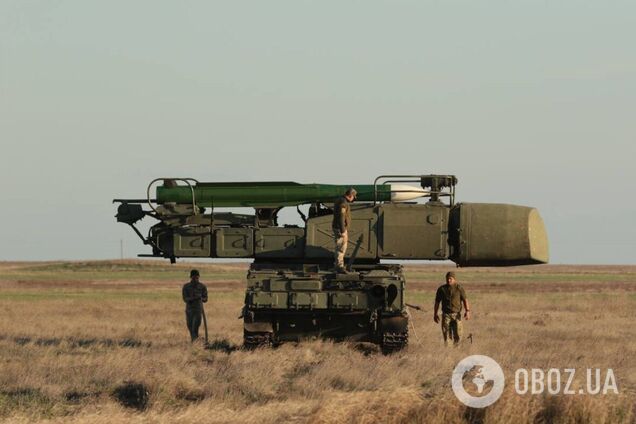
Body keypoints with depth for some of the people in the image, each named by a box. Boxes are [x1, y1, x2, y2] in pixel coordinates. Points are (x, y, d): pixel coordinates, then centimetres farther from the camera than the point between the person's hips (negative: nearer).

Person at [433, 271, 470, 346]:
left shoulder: (459, 288, 0)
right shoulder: (441, 289, 4)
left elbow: (465, 300, -5)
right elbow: (437, 302, 10)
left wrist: (467, 311, -17)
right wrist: (435, 314, 10)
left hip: (456, 314, 0)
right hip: (446, 314, 0)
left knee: (457, 334, -2)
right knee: (445, 333, -10)